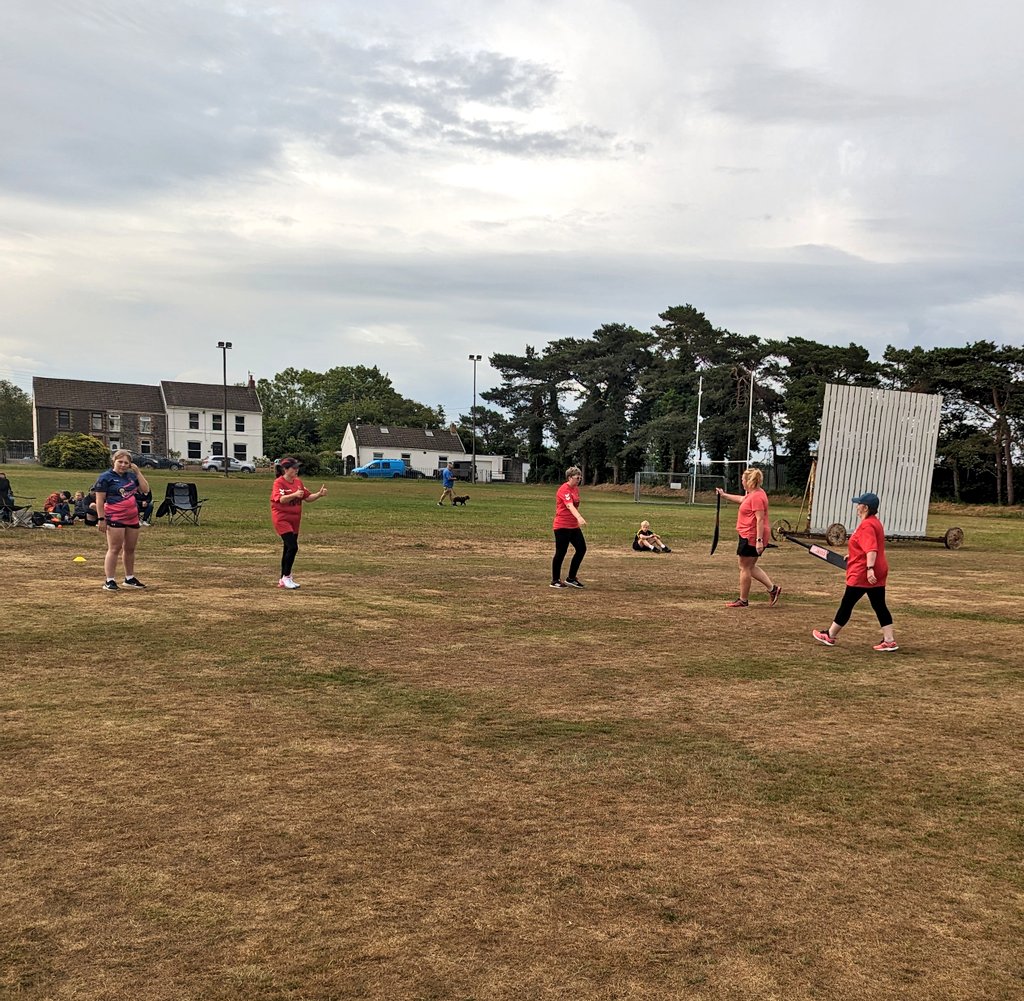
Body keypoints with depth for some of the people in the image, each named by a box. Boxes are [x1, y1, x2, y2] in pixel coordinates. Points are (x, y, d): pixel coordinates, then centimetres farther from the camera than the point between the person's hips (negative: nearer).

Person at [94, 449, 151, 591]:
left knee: (130, 549, 14)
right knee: (114, 549, -7)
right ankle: (109, 581, -3)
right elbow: (99, 500, -9)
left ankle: (129, 578, 26)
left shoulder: (131, 476, 12)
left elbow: (146, 489, 7)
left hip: (132, 517, 6)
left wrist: (138, 472, 3)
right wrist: (101, 519, -15)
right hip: (115, 518, -6)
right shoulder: (106, 477, -6)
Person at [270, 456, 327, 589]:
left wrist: (319, 494, -7)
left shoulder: (298, 482, 8)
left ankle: (283, 580, 20)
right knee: (293, 547, -15)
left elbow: (308, 498, 10)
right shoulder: (278, 482, -13)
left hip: (294, 520, 7)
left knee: (288, 549, 11)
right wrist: (294, 495, -44)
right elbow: (280, 499, -28)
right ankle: (286, 577, -2)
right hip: (282, 519, -7)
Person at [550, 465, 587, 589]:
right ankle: (555, 581, 10)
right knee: (561, 552, -2)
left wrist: (578, 519, 20)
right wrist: (579, 517, -47)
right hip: (562, 526, -9)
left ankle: (571, 578, 14)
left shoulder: (576, 488, 11)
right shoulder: (564, 489, -16)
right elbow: (569, 505, -32)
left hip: (573, 526, 9)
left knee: (582, 548, 4)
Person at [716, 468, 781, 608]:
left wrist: (759, 540, -27)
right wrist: (724, 495, 41)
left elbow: (760, 520, -24)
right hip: (751, 537, 10)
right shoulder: (754, 494, 12)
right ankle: (773, 588, 14)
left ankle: (743, 600, 10)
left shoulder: (757, 497, -20)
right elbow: (741, 499, 33)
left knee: (744, 568, 1)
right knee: (750, 567, 17)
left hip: (751, 538, -10)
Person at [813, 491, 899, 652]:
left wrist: (869, 568, -38)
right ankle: (889, 641, 7)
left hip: (862, 573, -9)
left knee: (846, 604, 2)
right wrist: (852, 555, 33)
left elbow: (871, 549, -29)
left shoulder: (866, 525, -17)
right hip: (878, 573, 9)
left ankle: (829, 636, 14)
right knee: (879, 605, 9)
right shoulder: (875, 522, 14)